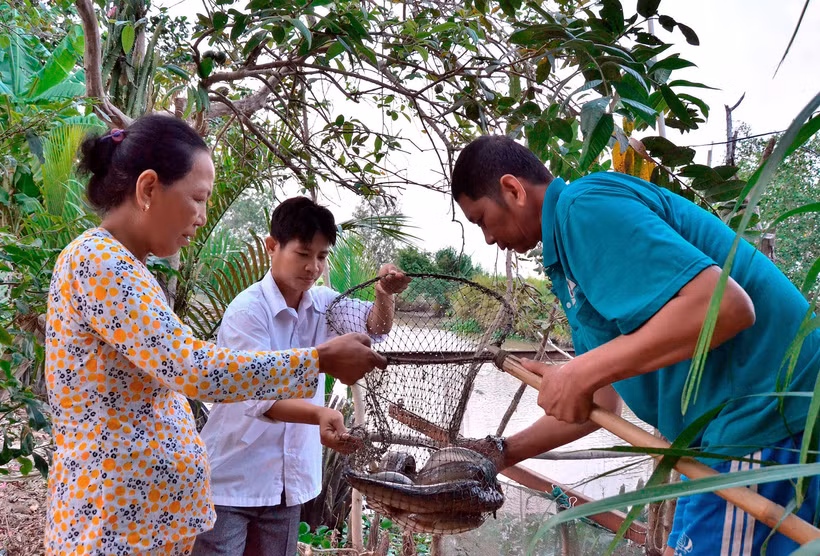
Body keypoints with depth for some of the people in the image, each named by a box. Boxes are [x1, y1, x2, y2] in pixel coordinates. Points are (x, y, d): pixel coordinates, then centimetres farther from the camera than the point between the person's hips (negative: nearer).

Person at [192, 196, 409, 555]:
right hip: (231, 479, -6)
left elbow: (374, 327, -5)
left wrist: (384, 294, -27)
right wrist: (319, 416, -42)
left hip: (288, 481, 6)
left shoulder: (322, 303, 5)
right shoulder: (248, 310, -16)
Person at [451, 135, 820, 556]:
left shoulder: (585, 206, -15)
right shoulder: (568, 255, 16)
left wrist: (581, 373, -22)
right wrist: (504, 454, 21)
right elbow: (600, 405, 20)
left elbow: (725, 305, -28)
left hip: (762, 418, -11)